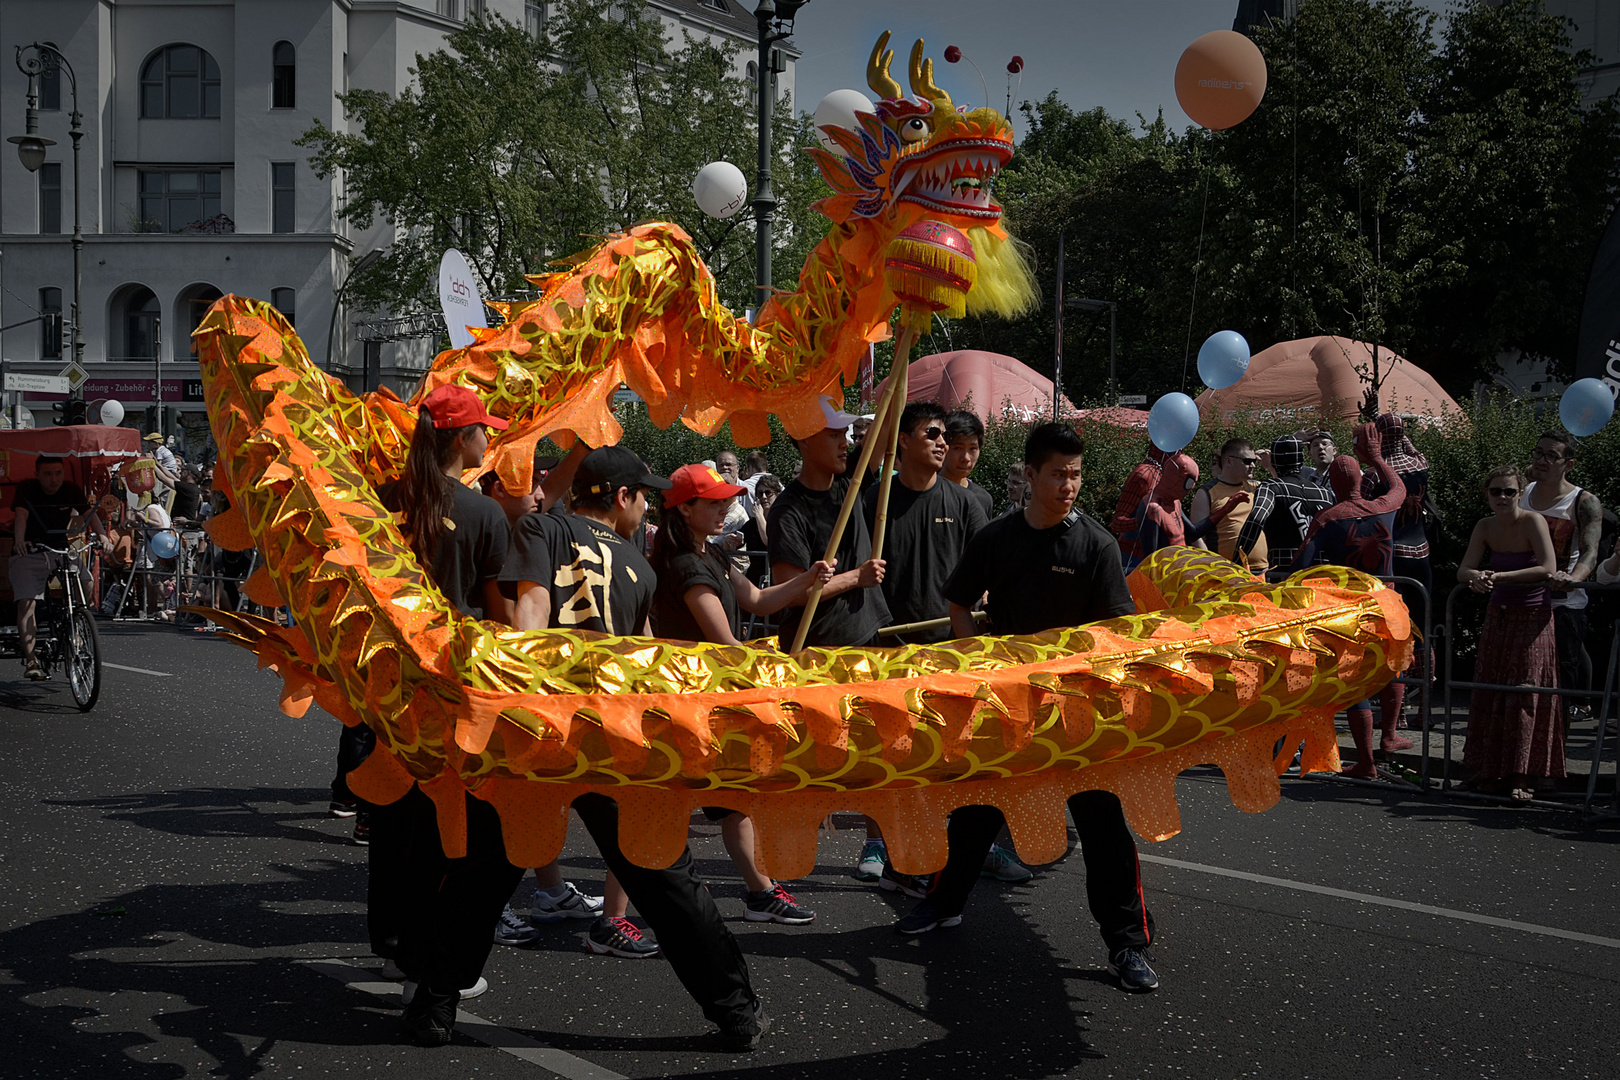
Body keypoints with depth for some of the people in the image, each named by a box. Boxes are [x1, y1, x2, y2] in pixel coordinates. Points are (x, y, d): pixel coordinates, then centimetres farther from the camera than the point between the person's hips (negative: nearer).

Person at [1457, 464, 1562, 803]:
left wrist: (1500, 576, -30)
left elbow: (1548, 568, -26)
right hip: (1498, 617, 5)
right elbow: (1464, 569, -4)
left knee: (1524, 695, -6)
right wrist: (1475, 577, -28)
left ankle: (1519, 778, -1)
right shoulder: (1485, 527, 0)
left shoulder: (1533, 521, -15)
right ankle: (1491, 772, 15)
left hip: (1533, 618, -5)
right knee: (1489, 695, 6)